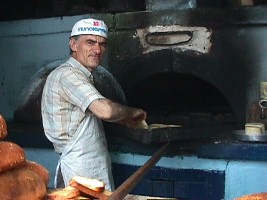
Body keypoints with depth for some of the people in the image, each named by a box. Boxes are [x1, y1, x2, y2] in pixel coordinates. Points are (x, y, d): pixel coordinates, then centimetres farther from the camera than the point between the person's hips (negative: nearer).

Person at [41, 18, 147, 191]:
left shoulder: (82, 76, 15)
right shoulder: (67, 74, -19)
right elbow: (105, 110, -30)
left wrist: (124, 120, 15)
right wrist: (133, 112, -11)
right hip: (81, 172, -10)